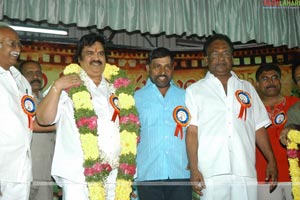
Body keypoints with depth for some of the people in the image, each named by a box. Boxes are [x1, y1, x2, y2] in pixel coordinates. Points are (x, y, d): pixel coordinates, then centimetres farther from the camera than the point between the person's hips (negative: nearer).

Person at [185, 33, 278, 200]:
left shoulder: (247, 88, 16)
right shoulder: (195, 90, 7)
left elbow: (258, 128, 15)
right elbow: (192, 132, 0)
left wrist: (271, 160, 7)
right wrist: (194, 169, -7)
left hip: (245, 172, 3)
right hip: (211, 173, -2)